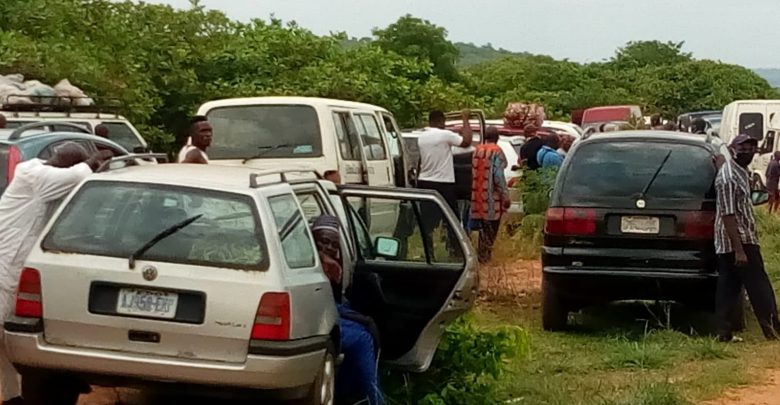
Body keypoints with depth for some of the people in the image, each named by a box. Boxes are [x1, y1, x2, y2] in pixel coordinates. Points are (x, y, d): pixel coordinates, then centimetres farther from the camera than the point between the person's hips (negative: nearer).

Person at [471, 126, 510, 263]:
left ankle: (482, 255, 19)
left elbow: (474, 173, 10)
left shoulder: (477, 150, 6)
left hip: (478, 195, 6)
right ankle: (484, 256, 4)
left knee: (484, 227, 16)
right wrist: (505, 196, -14)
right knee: (491, 228, 4)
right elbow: (498, 176, -18)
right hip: (492, 197, -6)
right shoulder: (496, 151, -12)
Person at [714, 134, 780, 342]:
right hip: (737, 241, -10)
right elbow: (728, 216, -24)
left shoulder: (740, 171, 10)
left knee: (728, 288, 7)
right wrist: (739, 250, -25)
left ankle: (724, 332, 8)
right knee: (759, 287, -4)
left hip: (735, 241, 10)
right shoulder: (727, 178, -20)